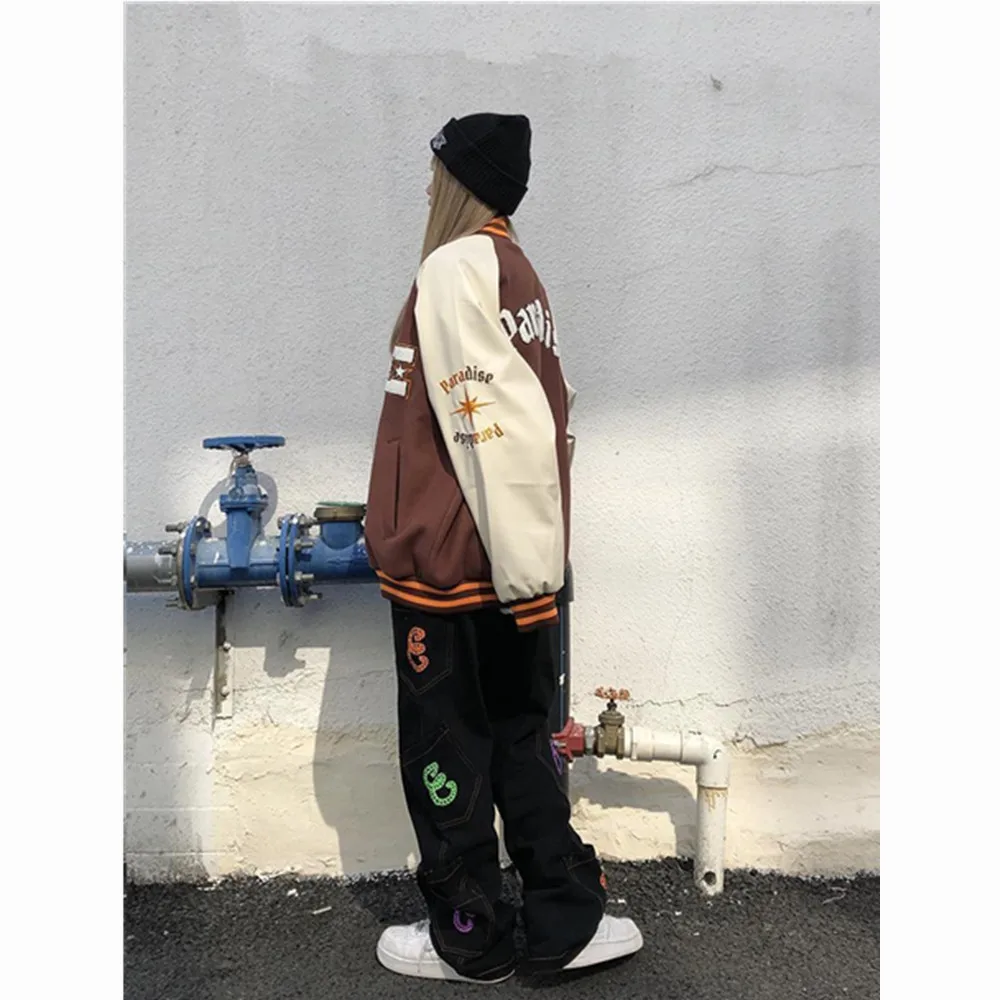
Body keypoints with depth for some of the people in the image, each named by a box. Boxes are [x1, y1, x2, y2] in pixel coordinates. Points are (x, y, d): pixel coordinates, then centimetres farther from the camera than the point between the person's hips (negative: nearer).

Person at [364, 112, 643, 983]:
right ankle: (567, 923, 25)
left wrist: (525, 567, -20)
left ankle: (470, 941, 23)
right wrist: (534, 567, 11)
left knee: (447, 754, 7)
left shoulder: (456, 266, -11)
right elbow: (539, 422, 9)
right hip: (513, 564, 8)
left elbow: (502, 428, -21)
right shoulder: (522, 276, 13)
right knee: (519, 741, 16)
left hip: (450, 562, -8)